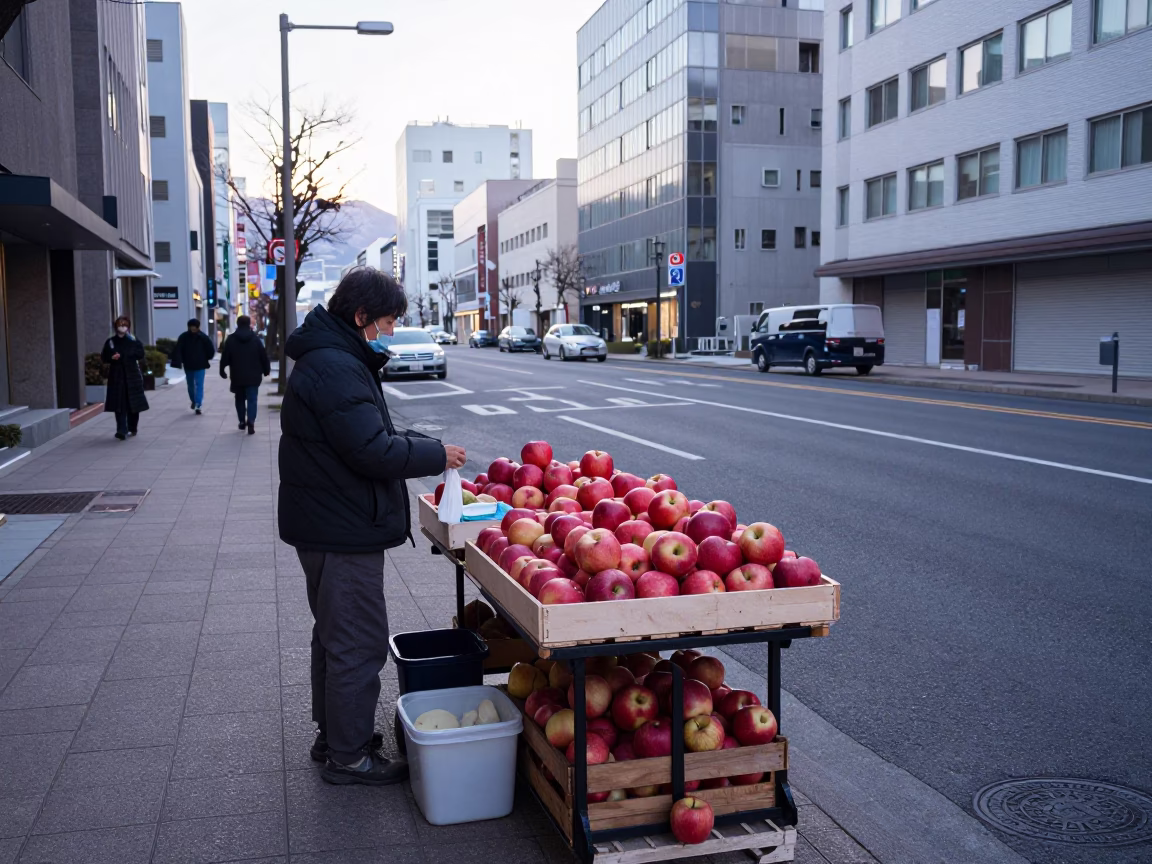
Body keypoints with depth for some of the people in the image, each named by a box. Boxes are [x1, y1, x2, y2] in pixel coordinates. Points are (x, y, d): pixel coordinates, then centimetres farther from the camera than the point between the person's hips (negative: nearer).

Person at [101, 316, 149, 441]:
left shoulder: (134, 341, 3)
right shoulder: (110, 342, 6)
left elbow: (140, 354, -7)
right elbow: (104, 357, 9)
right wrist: (111, 358, -12)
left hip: (132, 375, 0)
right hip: (116, 376, 0)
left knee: (133, 403, 5)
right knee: (119, 404, -6)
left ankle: (132, 428, 21)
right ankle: (122, 431, -10)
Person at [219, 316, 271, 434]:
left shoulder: (231, 339, -1)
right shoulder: (255, 339, -1)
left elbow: (225, 357, 0)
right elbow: (264, 356, 1)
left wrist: (222, 370, 12)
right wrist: (266, 370, 13)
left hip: (237, 376, 1)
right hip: (253, 376, -1)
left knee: (240, 399, 18)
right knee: (252, 400, -2)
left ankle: (242, 421, 23)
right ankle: (251, 421, -18)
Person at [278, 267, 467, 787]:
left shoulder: (333, 360, 14)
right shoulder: (336, 368, -21)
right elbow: (372, 451, -26)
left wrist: (421, 450, 5)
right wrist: (436, 455, -14)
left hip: (327, 525, 11)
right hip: (344, 531, -11)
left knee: (335, 636, 21)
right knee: (358, 643, 0)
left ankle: (333, 736, 36)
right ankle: (348, 756, 12)